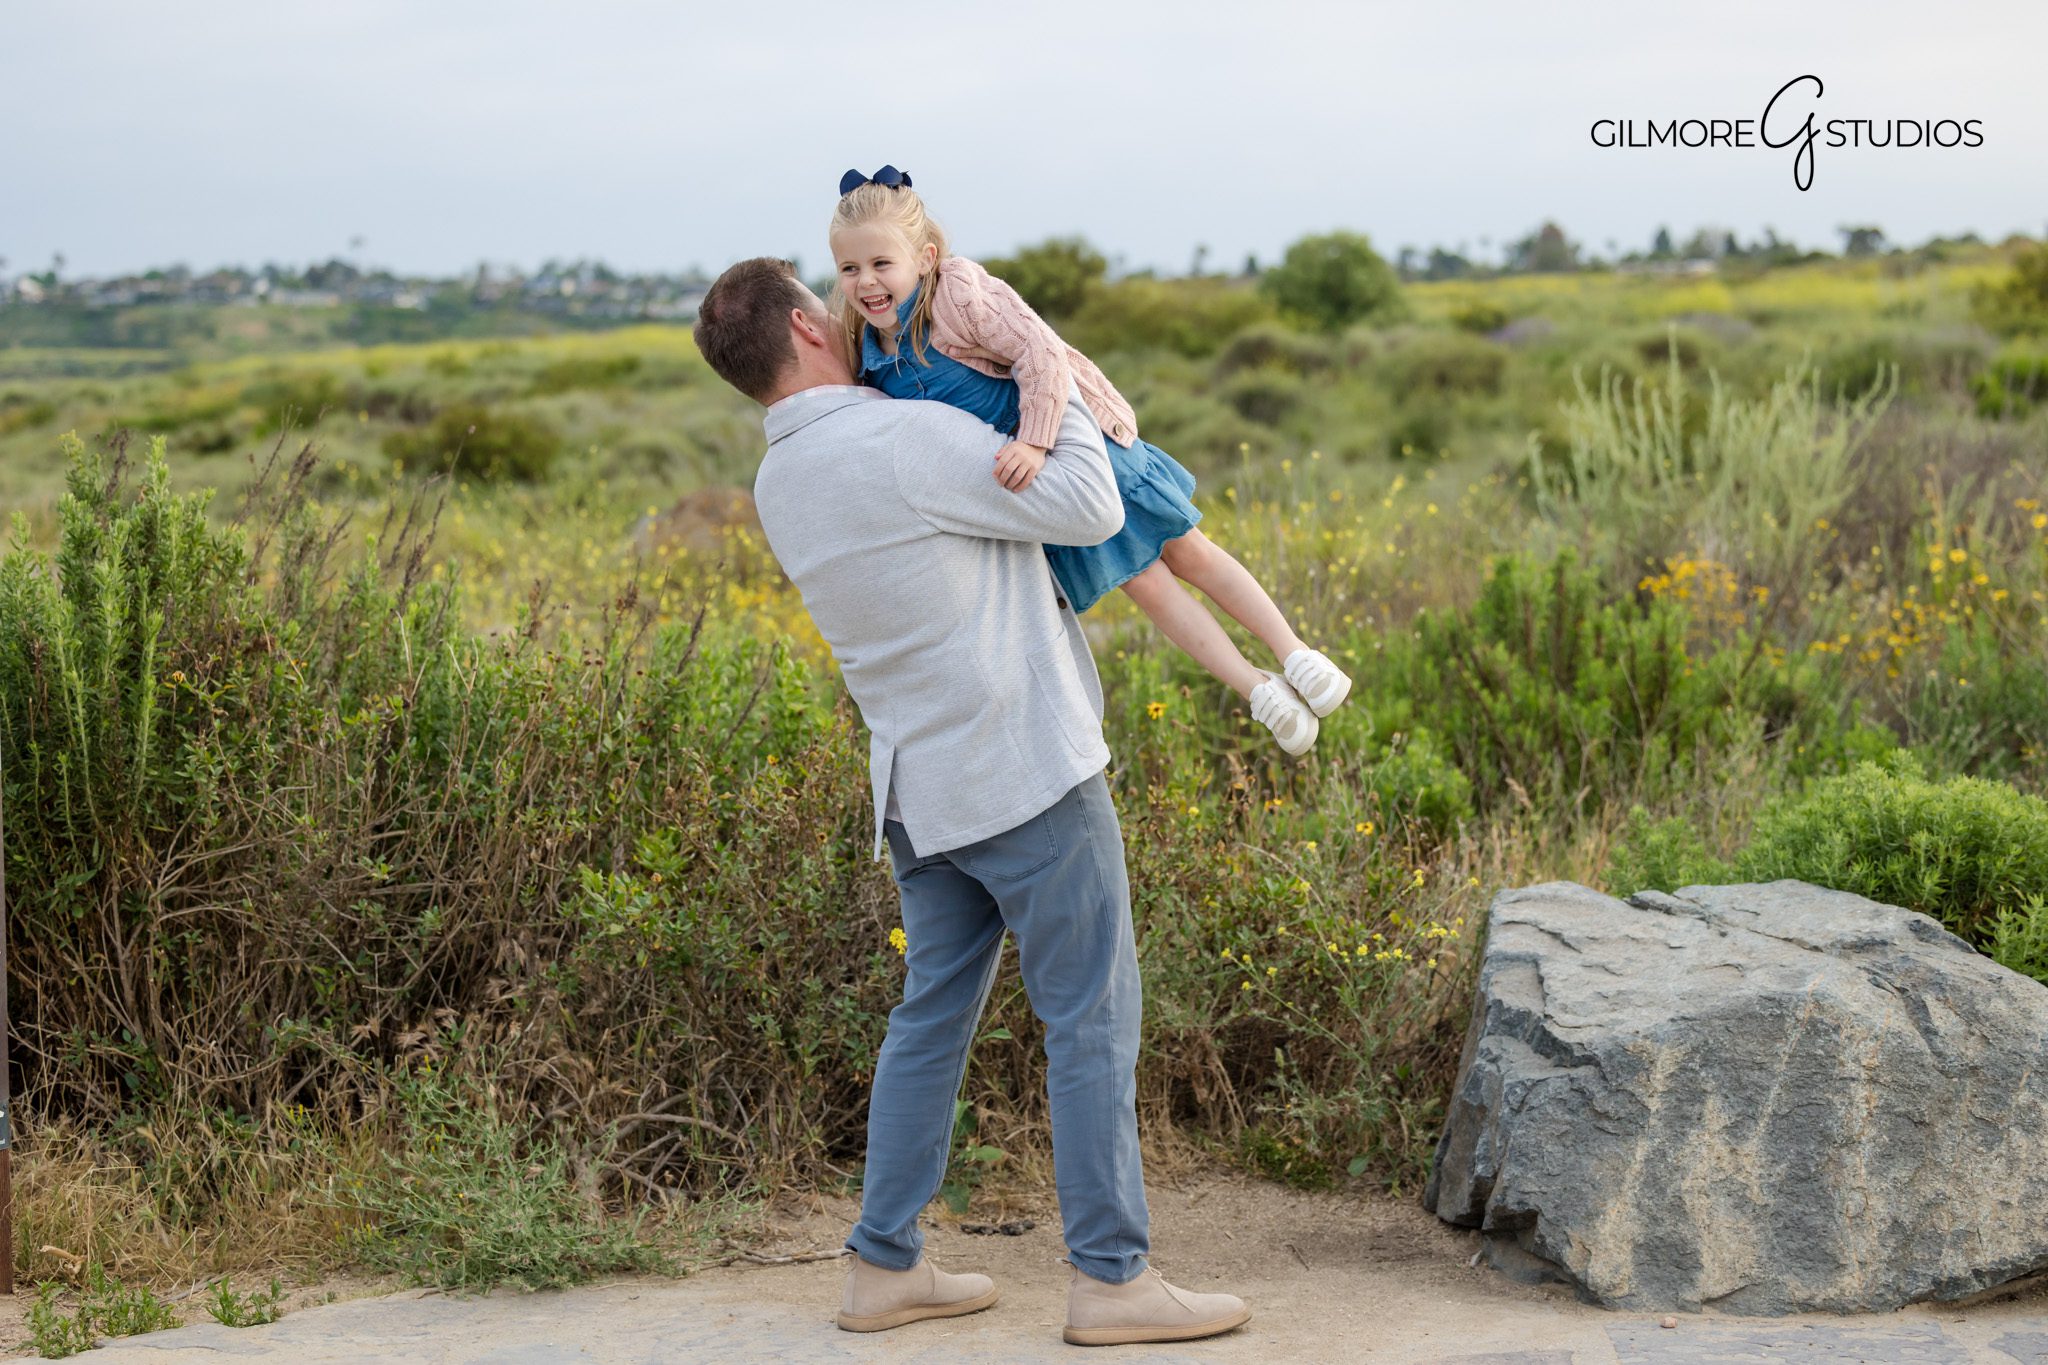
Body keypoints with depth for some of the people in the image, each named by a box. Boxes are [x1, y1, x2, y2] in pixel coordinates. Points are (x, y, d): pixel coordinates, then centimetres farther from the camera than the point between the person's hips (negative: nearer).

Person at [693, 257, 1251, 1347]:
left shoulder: (779, 484, 8)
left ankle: (885, 1264, 20)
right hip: (1027, 772, -8)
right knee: (1091, 1019, 0)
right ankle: (1111, 1276, 5)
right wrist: (1059, 397, -1)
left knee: (931, 1015, 16)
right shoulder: (908, 440, -19)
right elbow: (1091, 511, -15)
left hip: (921, 786, 8)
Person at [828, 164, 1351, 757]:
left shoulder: (960, 292, -25)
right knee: (1143, 582, 3)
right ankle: (1259, 689, 11)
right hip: (1030, 486, 5)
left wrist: (1034, 441, -38)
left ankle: (1293, 653, 17)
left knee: (1188, 553, 5)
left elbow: (1040, 353, -30)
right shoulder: (866, 348, -4)